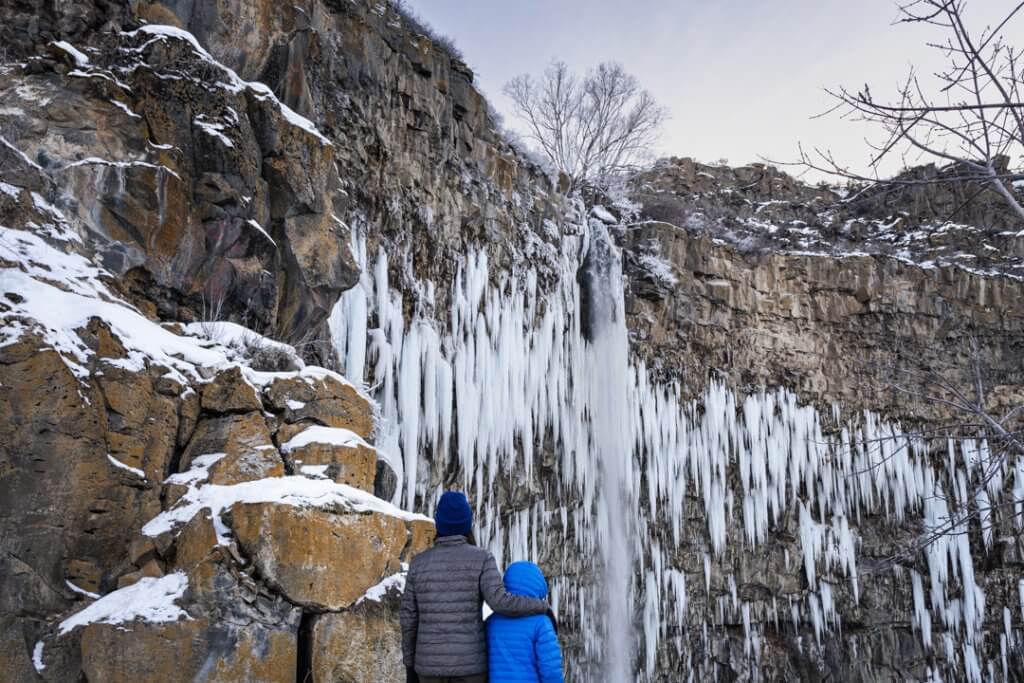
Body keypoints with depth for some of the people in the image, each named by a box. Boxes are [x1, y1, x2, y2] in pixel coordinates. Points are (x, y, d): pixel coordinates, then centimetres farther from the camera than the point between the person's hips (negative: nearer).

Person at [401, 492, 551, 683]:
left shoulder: (419, 563, 1)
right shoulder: (481, 558, -8)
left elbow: (409, 618, 3)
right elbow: (500, 602, -21)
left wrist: (410, 665, 15)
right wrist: (542, 606, -5)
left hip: (432, 664, 2)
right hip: (470, 663, -2)